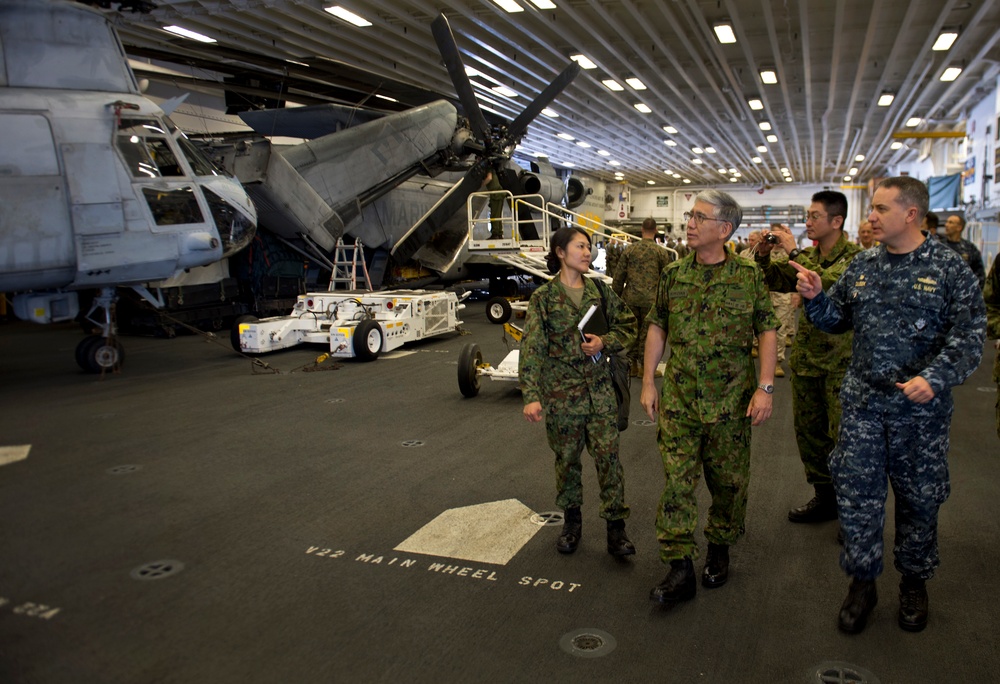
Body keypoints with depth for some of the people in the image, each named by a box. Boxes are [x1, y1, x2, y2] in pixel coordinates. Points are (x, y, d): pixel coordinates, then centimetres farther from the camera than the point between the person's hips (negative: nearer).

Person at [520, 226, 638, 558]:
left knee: (608, 456, 0)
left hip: (599, 390, 2)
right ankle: (572, 520, 29)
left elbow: (627, 326, 11)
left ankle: (616, 527, 10)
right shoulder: (543, 298, -6)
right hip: (560, 392, -2)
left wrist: (605, 342, -10)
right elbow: (531, 348, -12)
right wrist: (531, 396, -20)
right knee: (567, 458, 11)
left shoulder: (600, 291, 4)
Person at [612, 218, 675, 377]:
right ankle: (644, 367, 11)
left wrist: (617, 295, 14)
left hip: (631, 298, 2)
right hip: (650, 299, -2)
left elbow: (619, 275, 4)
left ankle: (632, 364, 20)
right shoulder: (661, 252, -2)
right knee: (647, 332, 5)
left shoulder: (630, 249, 3)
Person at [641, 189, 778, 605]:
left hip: (732, 400, -1)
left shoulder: (749, 276, -3)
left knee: (729, 480, 12)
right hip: (678, 399, 1)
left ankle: (720, 549, 34)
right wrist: (648, 382, 4)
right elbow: (657, 329, 8)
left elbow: (767, 331, -2)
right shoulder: (673, 275, 3)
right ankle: (680, 568, 7)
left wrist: (765, 387, -10)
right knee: (676, 481, -1)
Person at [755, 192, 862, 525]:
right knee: (808, 429, 14)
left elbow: (830, 285, -28)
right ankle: (825, 497, 29)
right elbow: (779, 284, 8)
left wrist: (793, 253, -24)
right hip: (806, 357, 7)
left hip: (841, 360, -7)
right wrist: (764, 258, -7)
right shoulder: (807, 256, 11)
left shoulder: (855, 256, -12)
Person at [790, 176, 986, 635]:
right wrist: (815, 298, -8)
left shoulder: (948, 267, -7)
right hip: (863, 402, 3)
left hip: (921, 407, -3)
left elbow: (970, 334, -11)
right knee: (856, 494, 6)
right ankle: (862, 582, 24)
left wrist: (935, 377, -23)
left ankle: (914, 582, 34)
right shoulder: (862, 266, 6)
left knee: (919, 498, 13)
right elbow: (836, 320, 11)